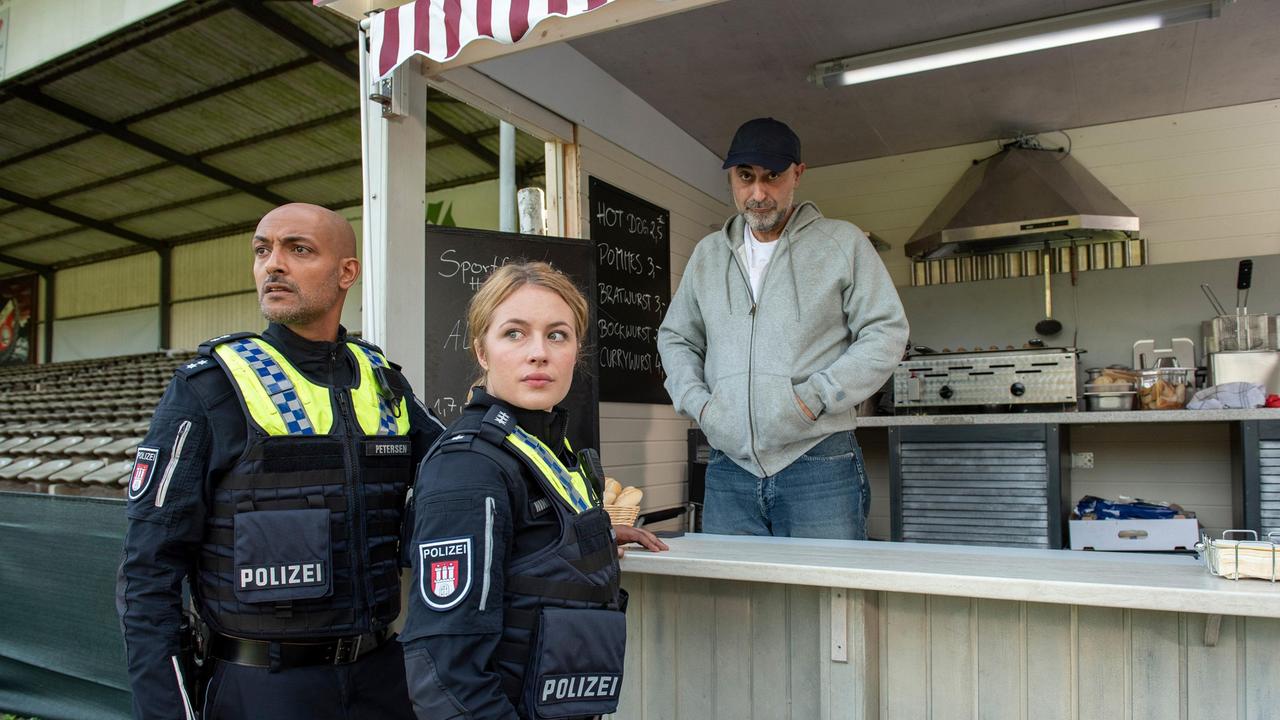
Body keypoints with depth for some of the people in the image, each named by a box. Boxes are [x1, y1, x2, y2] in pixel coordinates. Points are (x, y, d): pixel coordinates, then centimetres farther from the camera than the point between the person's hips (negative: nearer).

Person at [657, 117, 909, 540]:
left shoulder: (843, 243, 4)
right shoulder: (708, 253, 16)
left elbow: (886, 331, -1)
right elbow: (674, 337, 22)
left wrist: (816, 397, -10)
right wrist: (697, 402, 4)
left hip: (818, 462, -3)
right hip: (729, 468, 4)